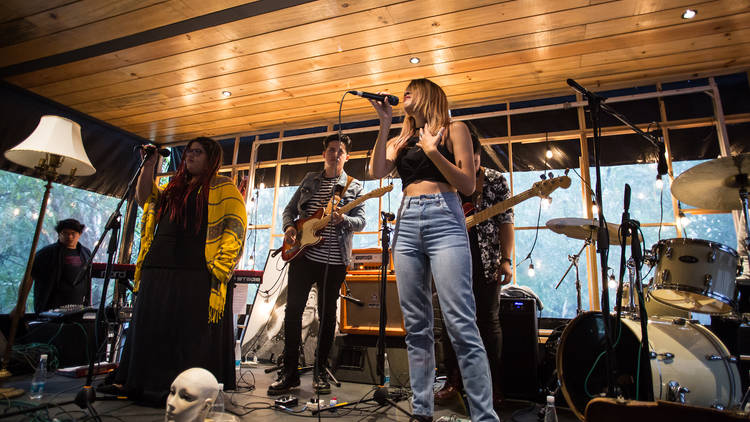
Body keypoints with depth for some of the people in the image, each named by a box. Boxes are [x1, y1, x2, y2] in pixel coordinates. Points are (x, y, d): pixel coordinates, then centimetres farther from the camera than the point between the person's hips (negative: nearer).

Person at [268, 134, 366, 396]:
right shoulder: (309, 180, 15)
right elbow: (290, 209, 19)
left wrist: (343, 219, -23)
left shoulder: (354, 186, 6)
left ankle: (320, 373, 20)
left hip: (334, 260, -2)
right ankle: (290, 373, 12)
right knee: (293, 310, 0)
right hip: (302, 254, 2)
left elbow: (361, 222, -3)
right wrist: (289, 227, -1)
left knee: (327, 315, 6)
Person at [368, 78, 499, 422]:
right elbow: (376, 172, 4)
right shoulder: (401, 141, 22)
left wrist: (432, 151, -6)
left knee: (461, 325, -12)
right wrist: (384, 125, 5)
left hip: (444, 219, -4)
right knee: (416, 327, 4)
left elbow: (468, 185, 1)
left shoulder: (454, 129, 11)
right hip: (406, 225, 5)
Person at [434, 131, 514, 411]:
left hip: (484, 262, -2)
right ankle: (454, 380, 22)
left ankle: (494, 386, 15)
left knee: (489, 320, 1)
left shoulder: (496, 181, 1)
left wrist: (506, 260, -13)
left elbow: (506, 221, -3)